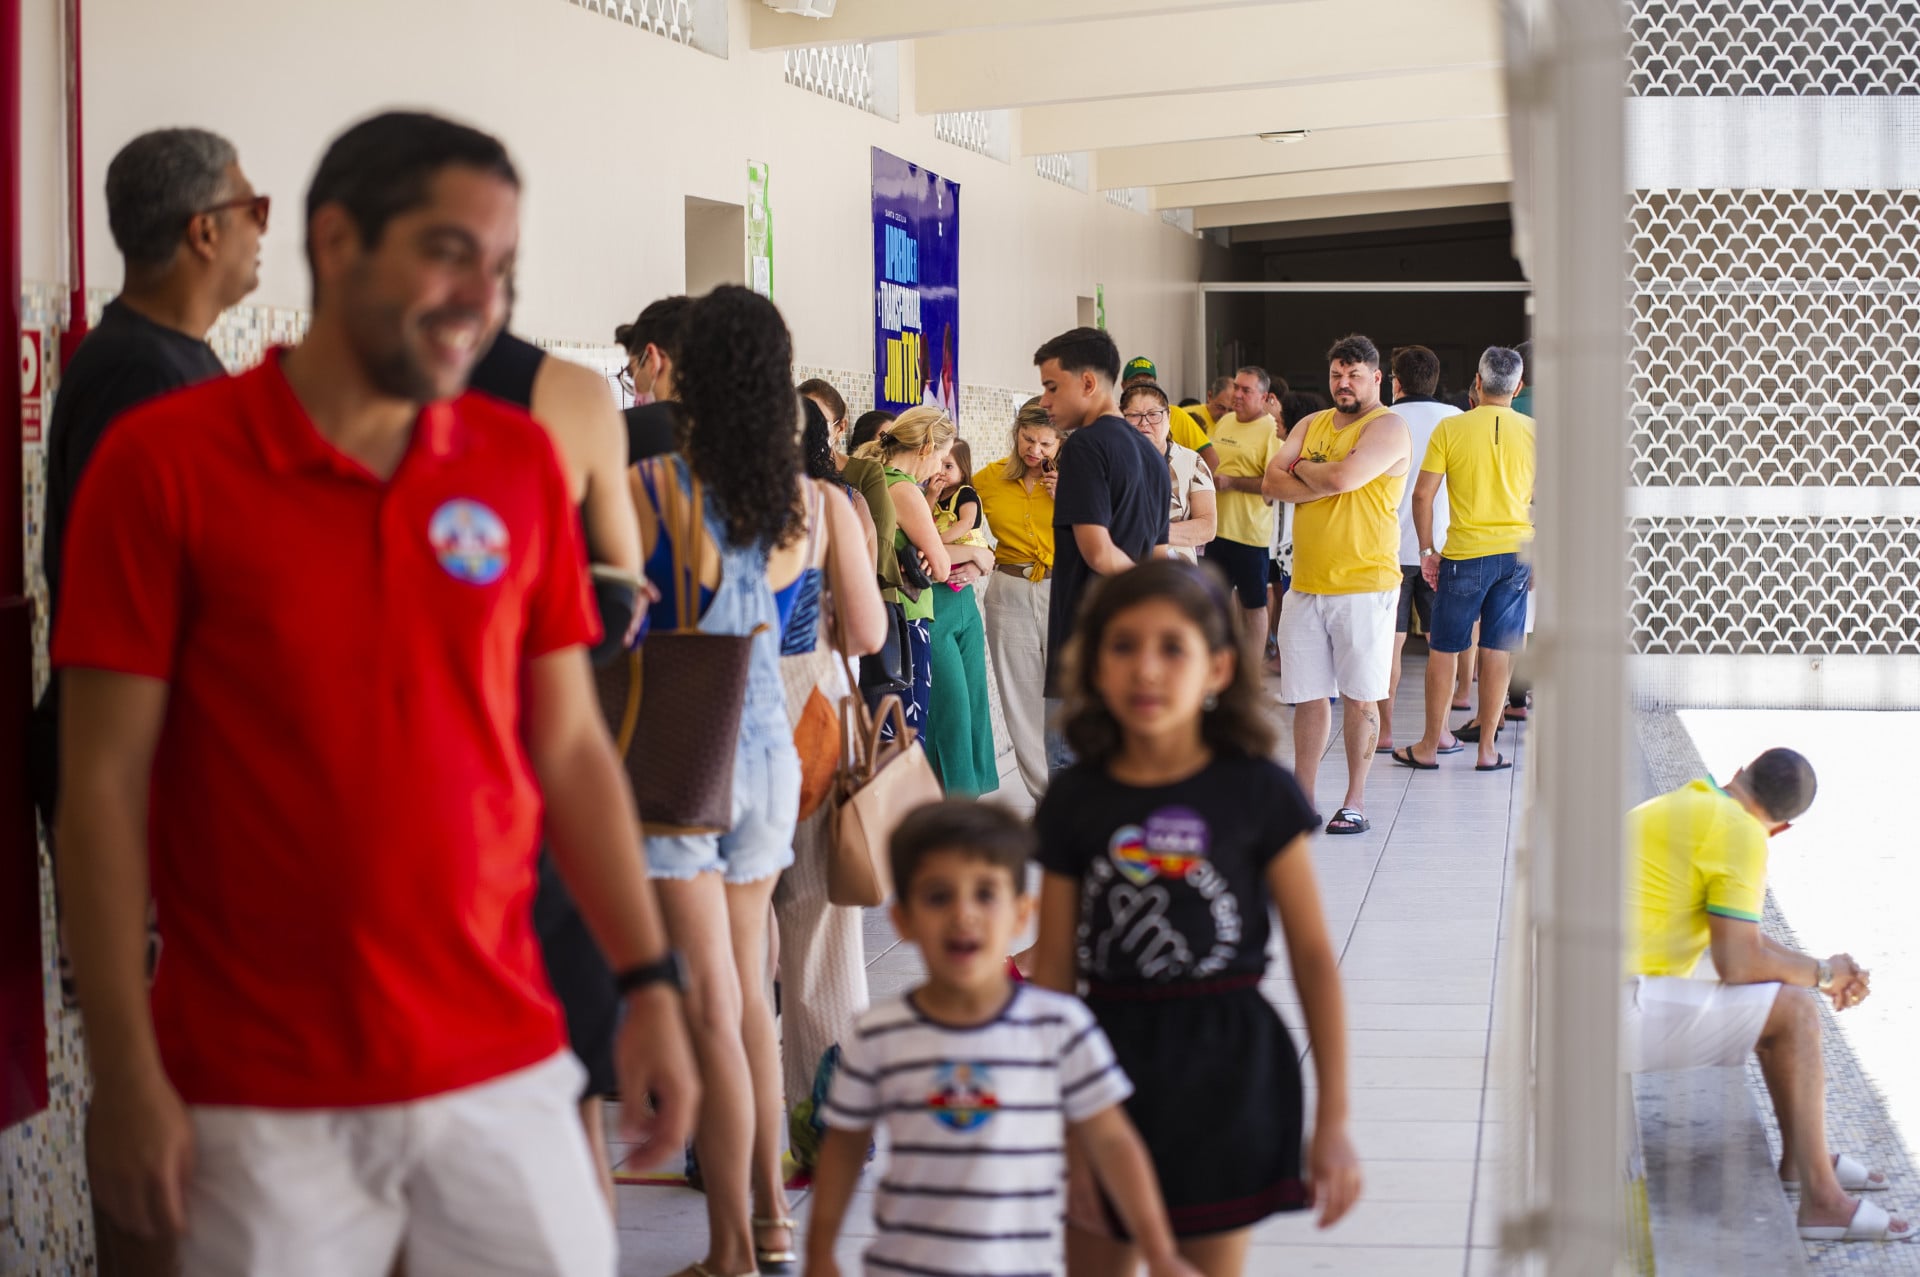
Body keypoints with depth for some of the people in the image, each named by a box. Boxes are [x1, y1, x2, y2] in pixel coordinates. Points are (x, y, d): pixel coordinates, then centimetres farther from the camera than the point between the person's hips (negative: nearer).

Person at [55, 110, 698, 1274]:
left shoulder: (520, 463, 7)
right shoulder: (165, 461, -5)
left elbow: (570, 748, 11)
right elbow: (106, 781, -5)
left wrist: (651, 983, 4)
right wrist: (128, 1073, -8)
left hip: (502, 1068, 3)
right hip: (260, 1101, -3)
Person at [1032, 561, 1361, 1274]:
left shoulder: (1257, 793, -6)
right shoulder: (1074, 801, 0)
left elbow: (1313, 956, -3)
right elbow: (1053, 969, 4)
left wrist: (1333, 1119, -5)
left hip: (1224, 1066, -2)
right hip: (1108, 1055, 2)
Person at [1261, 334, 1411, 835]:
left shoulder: (1387, 427, -6)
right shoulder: (1311, 425, 14)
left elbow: (1343, 476, -21)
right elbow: (1273, 483, 3)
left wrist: (1303, 467, -1)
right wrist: (1326, 481, -11)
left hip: (1364, 586, -6)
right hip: (1305, 585, 6)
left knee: (1359, 697, 0)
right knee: (1307, 695, 9)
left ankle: (1356, 802, 7)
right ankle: (1303, 797, 16)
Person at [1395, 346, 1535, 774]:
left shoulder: (1451, 428, -6)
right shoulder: (1533, 432, -1)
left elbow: (1423, 493, -6)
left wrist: (1427, 549, 4)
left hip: (1465, 553, -2)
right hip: (1517, 552, 2)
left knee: (1443, 648, 7)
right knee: (1499, 650, 7)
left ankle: (1430, 745, 13)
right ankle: (1487, 747, 10)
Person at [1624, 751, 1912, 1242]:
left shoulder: (1683, 806, 19)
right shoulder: (1741, 834, -10)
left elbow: (1737, 934, 27)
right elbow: (1736, 963, -16)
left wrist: (1823, 971, 15)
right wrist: (1820, 973, 2)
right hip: (1622, 1009, -10)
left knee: (1775, 1003, 21)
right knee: (1793, 1012, -7)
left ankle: (1800, 1158, 29)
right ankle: (1820, 1200, -6)